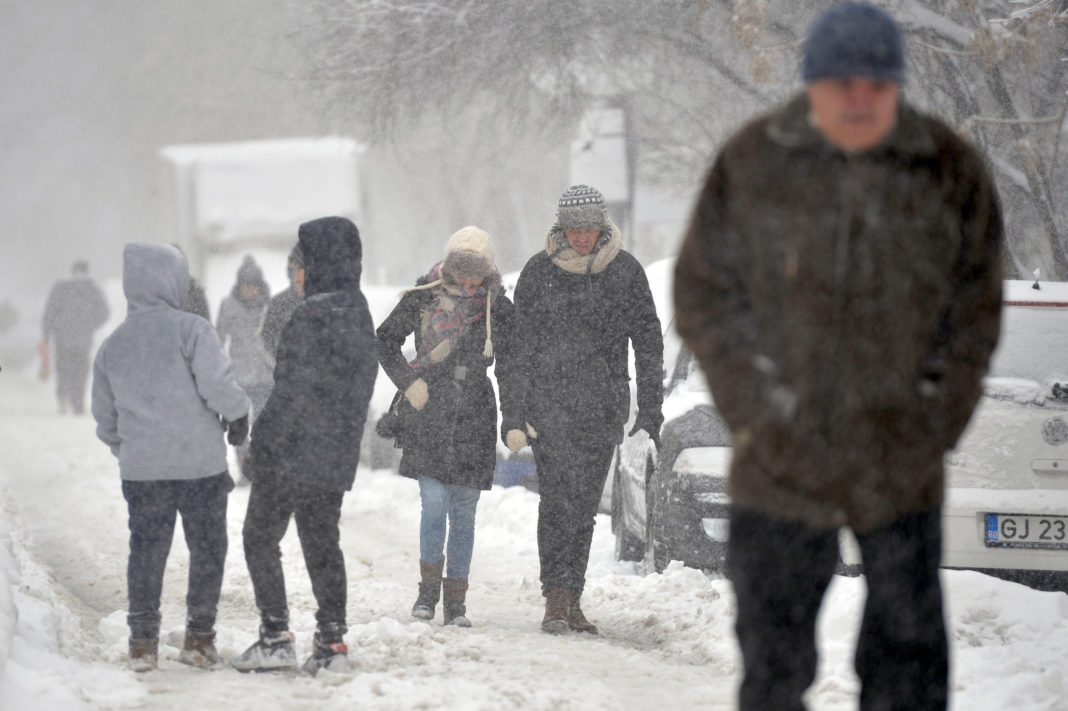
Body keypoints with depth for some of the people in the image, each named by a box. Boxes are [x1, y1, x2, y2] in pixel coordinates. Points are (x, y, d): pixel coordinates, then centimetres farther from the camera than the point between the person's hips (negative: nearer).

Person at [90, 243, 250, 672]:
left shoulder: (112, 346, 8)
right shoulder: (190, 329, -9)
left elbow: (105, 418, 14)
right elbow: (216, 384, -20)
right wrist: (237, 414, -1)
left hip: (140, 470, 4)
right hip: (200, 463, -4)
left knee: (146, 551, 11)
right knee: (207, 549, 8)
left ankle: (142, 642, 11)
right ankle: (199, 638, 10)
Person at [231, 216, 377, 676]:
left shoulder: (312, 317, -19)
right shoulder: (360, 314, 9)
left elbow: (292, 392, -20)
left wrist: (263, 446, -14)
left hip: (292, 451, -8)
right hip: (337, 457, 8)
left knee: (260, 539, 5)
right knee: (323, 543, 12)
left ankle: (275, 639, 2)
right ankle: (332, 642, 9)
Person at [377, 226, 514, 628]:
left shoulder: (497, 307, 2)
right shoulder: (424, 296, -1)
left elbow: (510, 364, 12)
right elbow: (386, 340, 10)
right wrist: (409, 382, -3)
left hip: (474, 422, 1)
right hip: (428, 416, -1)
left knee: (463, 513, 4)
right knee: (434, 503, -12)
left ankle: (456, 602, 12)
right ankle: (429, 588, 6)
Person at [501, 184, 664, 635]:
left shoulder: (625, 271, 3)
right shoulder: (539, 272, 1)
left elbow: (648, 341, 6)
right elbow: (518, 346, 3)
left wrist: (650, 408, 0)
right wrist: (513, 415, -2)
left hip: (603, 406, 2)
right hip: (549, 402, -2)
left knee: (585, 503, 6)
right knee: (557, 495, -14)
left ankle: (572, 598, 12)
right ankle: (555, 598, -16)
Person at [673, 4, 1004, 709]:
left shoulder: (950, 170, -1)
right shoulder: (751, 162, -2)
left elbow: (976, 308, 6)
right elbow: (704, 291, 2)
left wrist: (931, 419, -3)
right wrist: (759, 405, -7)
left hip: (902, 470, 0)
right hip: (781, 465, 0)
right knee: (773, 653, 8)